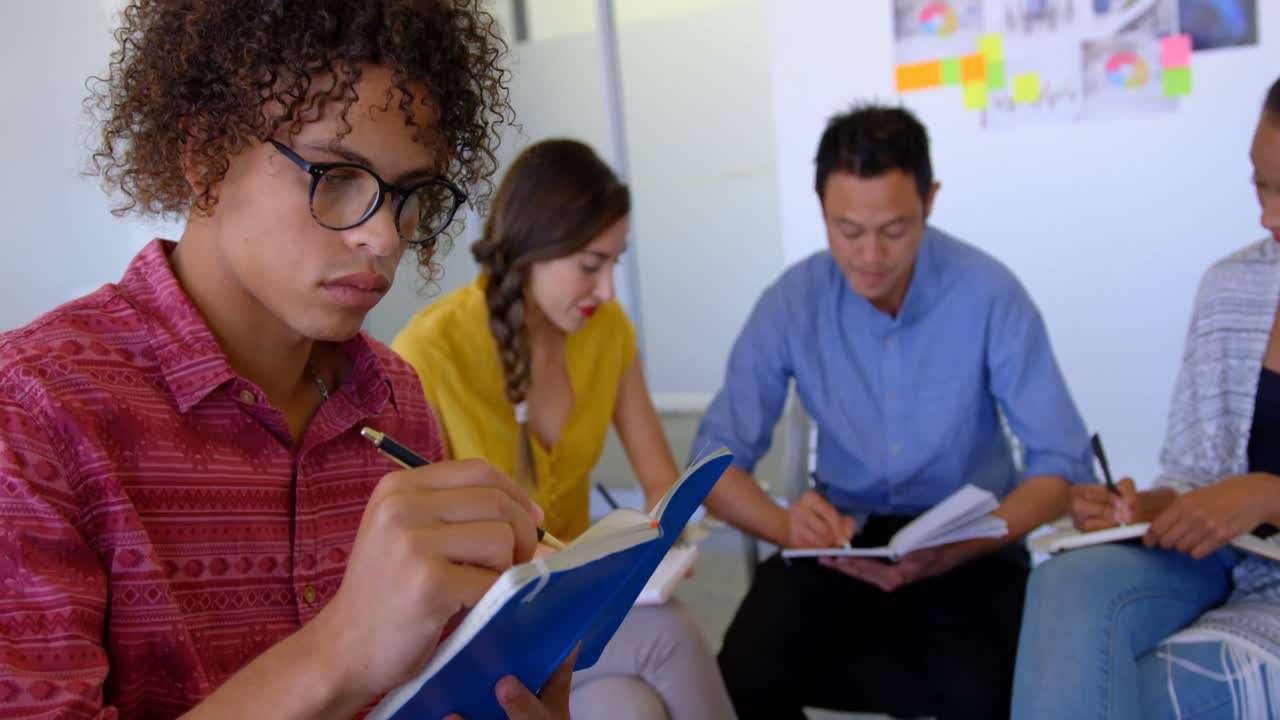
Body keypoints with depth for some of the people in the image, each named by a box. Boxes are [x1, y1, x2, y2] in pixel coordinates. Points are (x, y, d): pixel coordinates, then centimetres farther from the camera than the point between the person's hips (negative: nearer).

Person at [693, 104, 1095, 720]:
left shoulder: (990, 294, -15)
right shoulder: (791, 302, -10)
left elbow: (1061, 463, -12)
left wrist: (958, 548, -31)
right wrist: (786, 526, -30)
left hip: (968, 539, -2)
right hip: (843, 536, 2)